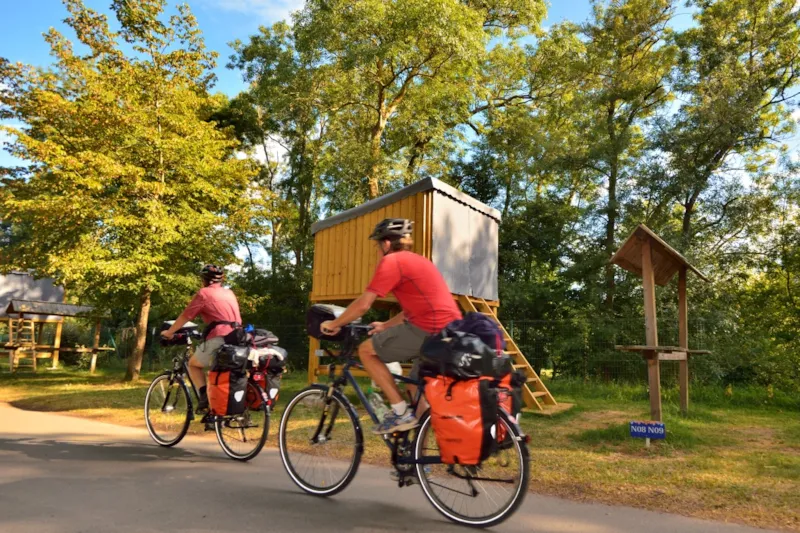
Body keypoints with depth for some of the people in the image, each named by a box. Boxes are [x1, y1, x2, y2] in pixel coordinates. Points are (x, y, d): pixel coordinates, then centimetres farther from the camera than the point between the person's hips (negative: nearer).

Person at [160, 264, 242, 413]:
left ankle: (204, 397, 2)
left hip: (218, 339, -6)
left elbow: (185, 316, 7)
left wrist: (169, 332, 22)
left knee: (193, 364, 18)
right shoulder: (230, 293, 23)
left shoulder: (204, 293, 4)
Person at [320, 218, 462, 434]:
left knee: (366, 350, 5)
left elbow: (363, 305, -6)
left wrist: (333, 324, 8)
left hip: (429, 331, -9)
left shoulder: (391, 261, -3)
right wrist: (385, 326, 33)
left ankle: (401, 412, 4)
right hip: (450, 331, 9)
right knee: (417, 389, 22)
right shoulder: (417, 261, 25)